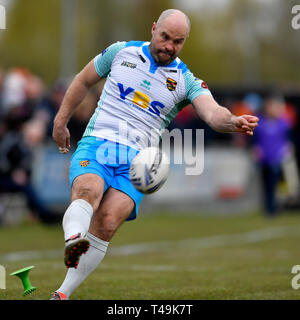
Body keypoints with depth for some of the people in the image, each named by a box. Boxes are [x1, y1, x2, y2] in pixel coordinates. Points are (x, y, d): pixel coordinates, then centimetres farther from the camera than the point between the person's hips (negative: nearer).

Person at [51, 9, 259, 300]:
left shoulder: (186, 82, 4)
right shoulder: (121, 52, 9)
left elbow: (212, 112, -14)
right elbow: (83, 81, 23)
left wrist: (232, 121, -36)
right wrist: (61, 121, 22)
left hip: (135, 163, -1)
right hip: (95, 145, 1)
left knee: (107, 223, -23)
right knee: (88, 189, -34)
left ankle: (63, 293, -16)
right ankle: (73, 242, -62)